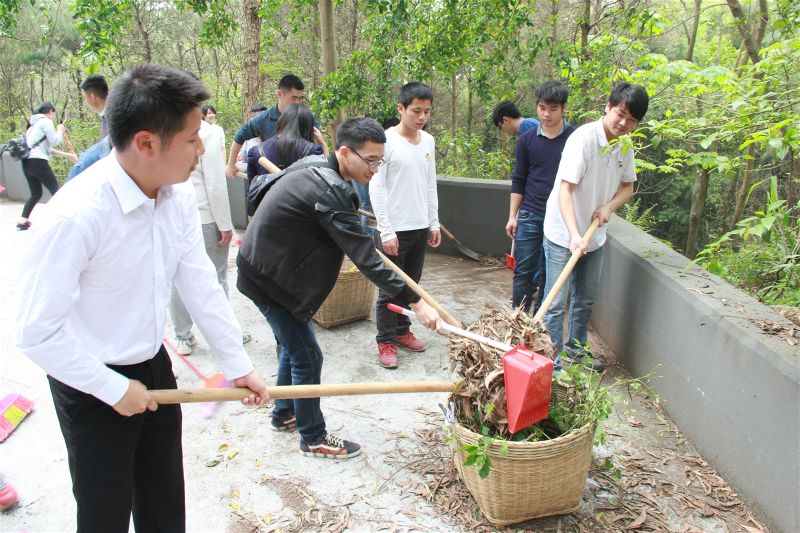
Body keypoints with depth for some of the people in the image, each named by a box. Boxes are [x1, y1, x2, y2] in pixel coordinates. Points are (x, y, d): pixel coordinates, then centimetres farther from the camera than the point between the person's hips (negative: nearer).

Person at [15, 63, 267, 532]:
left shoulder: (177, 195, -9)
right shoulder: (77, 214, -30)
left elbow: (200, 283, -2)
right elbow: (37, 332, -25)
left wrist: (237, 363, -1)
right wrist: (114, 389, -17)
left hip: (154, 368, 6)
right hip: (92, 387, -6)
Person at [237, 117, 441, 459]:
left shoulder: (313, 165, 1)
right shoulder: (329, 191, -29)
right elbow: (364, 257, -32)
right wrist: (415, 302, -32)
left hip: (265, 264, 10)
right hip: (268, 277, -10)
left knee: (293, 346, 21)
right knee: (307, 357, -1)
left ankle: (284, 413, 39)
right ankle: (313, 438, 15)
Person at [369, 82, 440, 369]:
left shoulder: (428, 141, 8)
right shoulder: (386, 140, -12)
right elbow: (376, 188, -13)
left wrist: (434, 223, 13)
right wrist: (386, 231, -16)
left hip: (420, 228, 6)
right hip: (393, 230, -6)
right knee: (390, 289, 2)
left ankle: (402, 331, 32)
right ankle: (385, 340, 15)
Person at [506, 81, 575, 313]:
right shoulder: (527, 140, 4)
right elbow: (518, 181, 10)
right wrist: (512, 216, 6)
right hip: (529, 216, 2)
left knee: (547, 277, 6)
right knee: (523, 274, 6)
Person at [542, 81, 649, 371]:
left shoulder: (625, 145, 1)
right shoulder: (583, 138, -21)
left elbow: (627, 186, 13)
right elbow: (565, 189, -27)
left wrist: (608, 207, -8)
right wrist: (574, 235, -37)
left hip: (594, 235, 8)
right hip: (563, 235, -7)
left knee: (585, 300, 20)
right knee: (557, 302, -2)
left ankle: (576, 350, 38)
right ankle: (552, 360, 11)